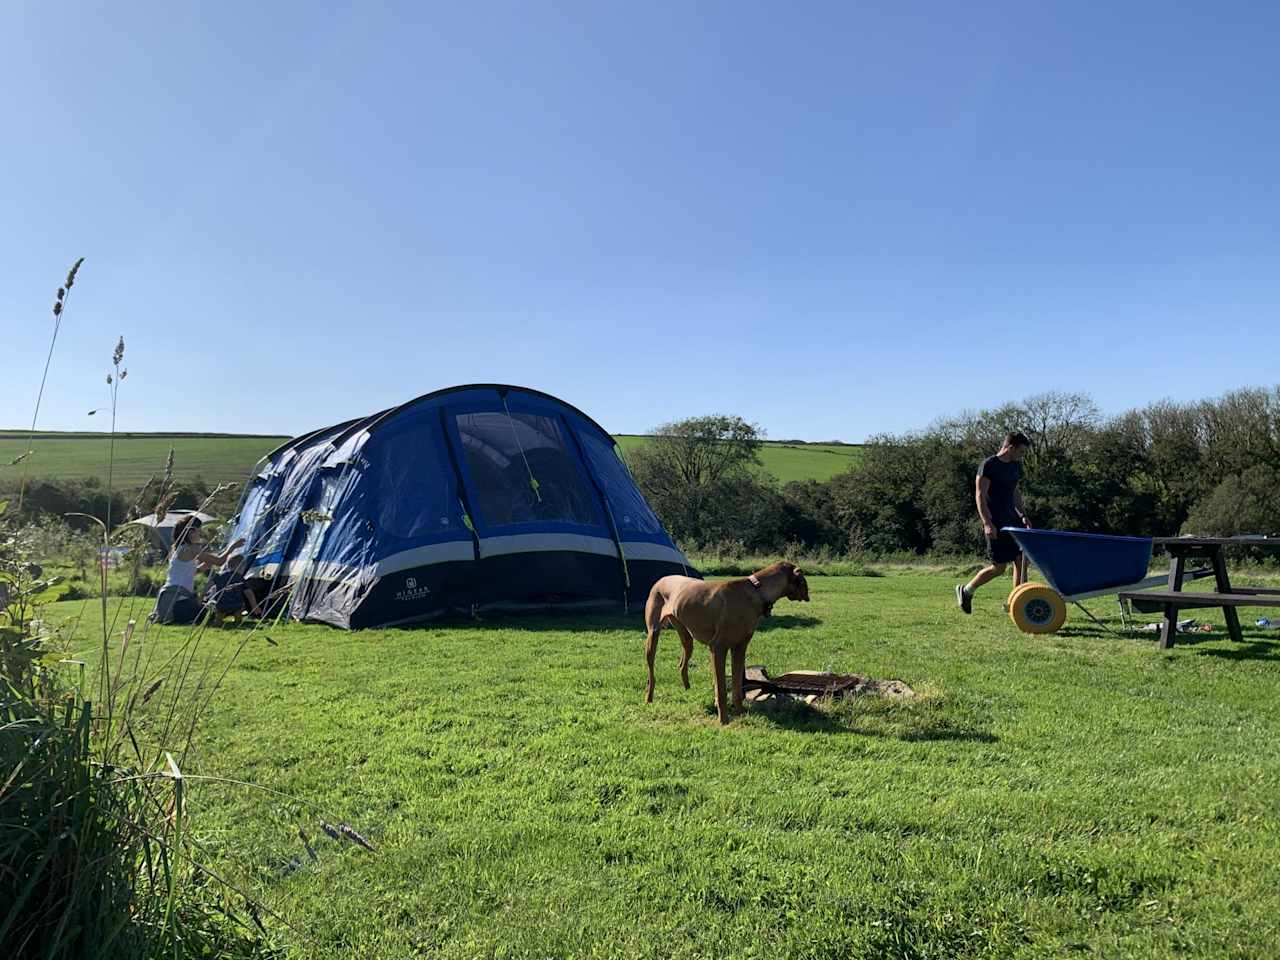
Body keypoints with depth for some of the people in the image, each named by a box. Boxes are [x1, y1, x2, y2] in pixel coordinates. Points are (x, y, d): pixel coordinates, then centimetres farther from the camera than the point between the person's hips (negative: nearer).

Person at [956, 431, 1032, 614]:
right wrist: (987, 523, -23)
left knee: (1022, 561, 3)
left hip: (1012, 520, 8)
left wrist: (1022, 515, 13)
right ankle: (965, 590, 15)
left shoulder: (1015, 466, 13)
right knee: (999, 567, -4)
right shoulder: (989, 465, -13)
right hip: (996, 525, -8)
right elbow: (980, 496, -17)